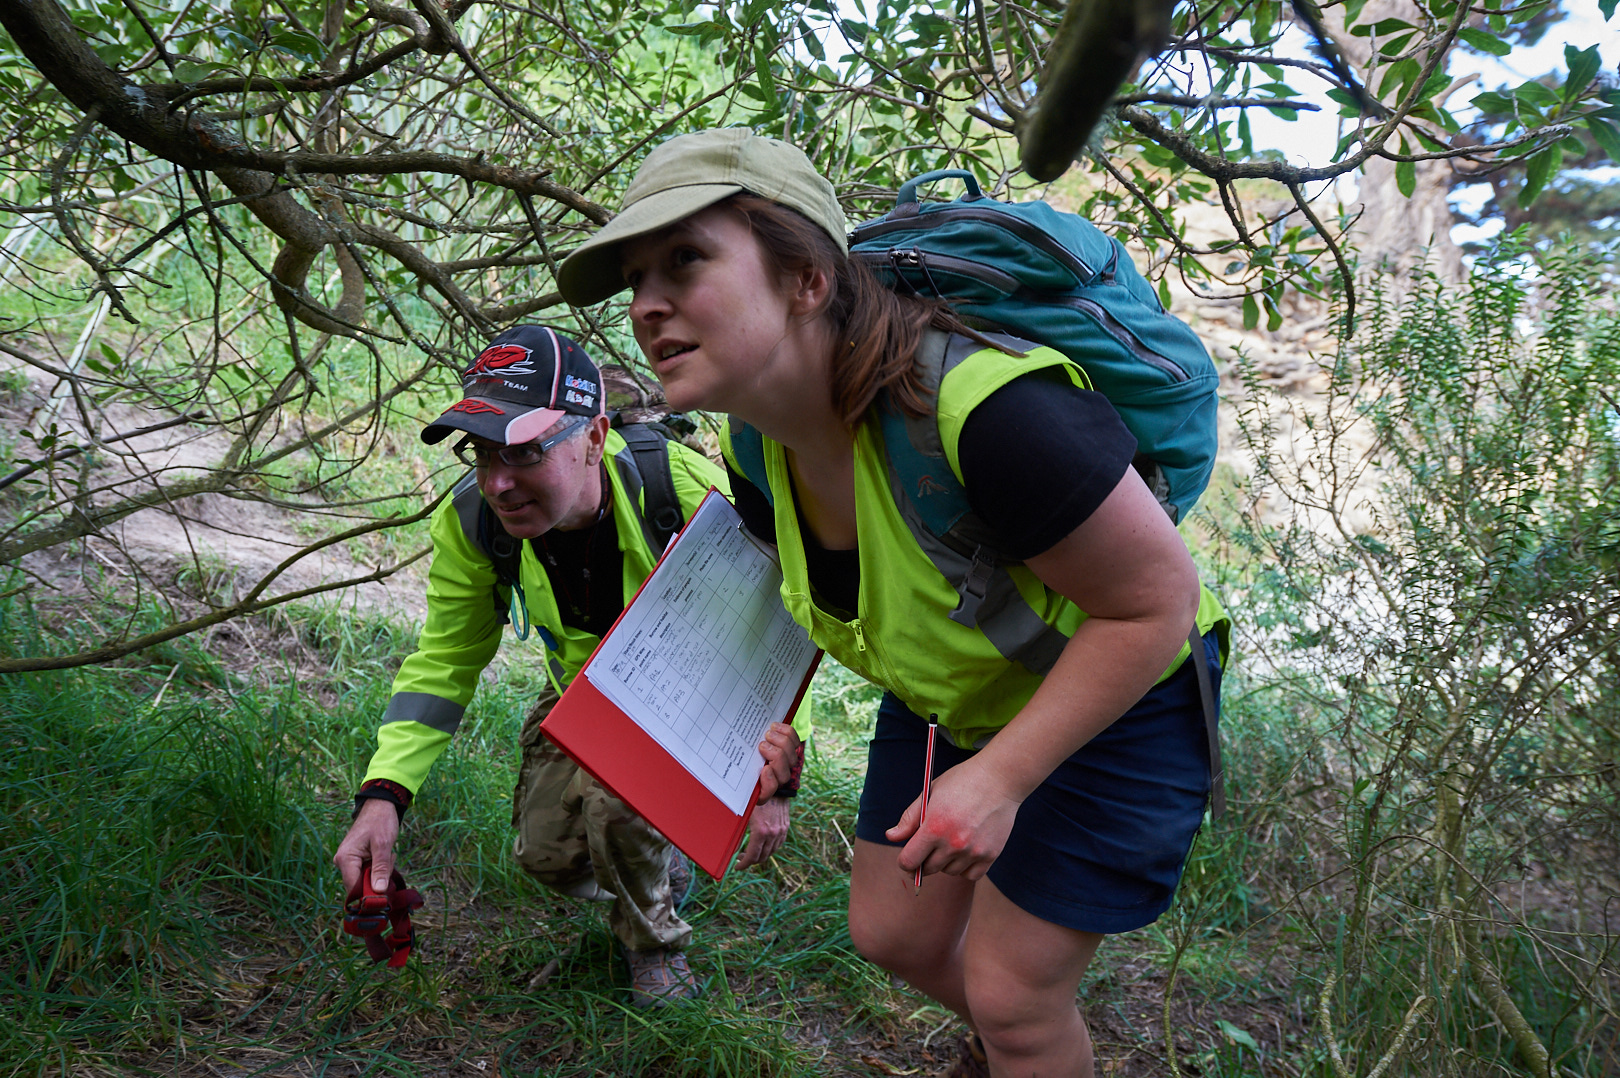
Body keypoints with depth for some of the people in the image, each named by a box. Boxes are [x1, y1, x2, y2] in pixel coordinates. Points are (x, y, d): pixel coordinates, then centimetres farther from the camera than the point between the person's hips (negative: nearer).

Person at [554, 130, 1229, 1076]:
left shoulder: (985, 406, -38)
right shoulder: (757, 444, -12)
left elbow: (1155, 601, -29)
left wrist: (1000, 778, -27)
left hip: (1116, 699, -7)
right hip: (950, 701, 7)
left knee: (1012, 994, 1)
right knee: (893, 935, 17)